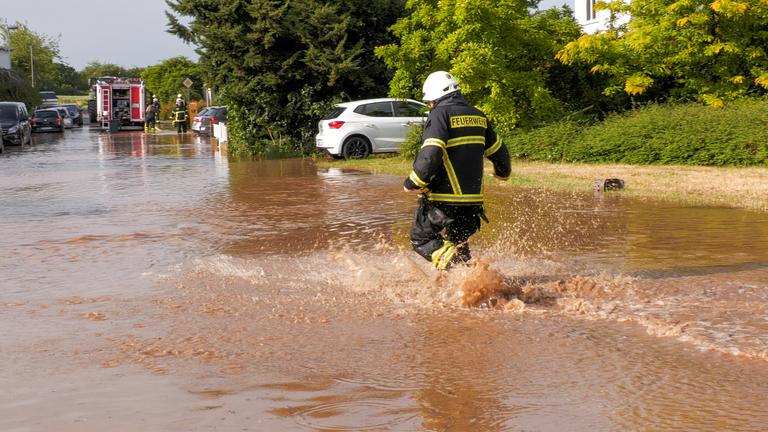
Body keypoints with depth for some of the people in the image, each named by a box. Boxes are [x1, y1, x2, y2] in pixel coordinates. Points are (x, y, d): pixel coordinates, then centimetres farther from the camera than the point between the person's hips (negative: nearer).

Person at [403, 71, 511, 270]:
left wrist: (412, 183, -10)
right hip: (473, 199, 7)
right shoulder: (478, 116, 11)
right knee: (457, 240, 24)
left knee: (421, 239, 5)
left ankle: (451, 263, -17)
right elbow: (499, 153, 21)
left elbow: (430, 155, -24)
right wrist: (503, 172, 42)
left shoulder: (440, 114, -11)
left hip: (443, 198, -7)